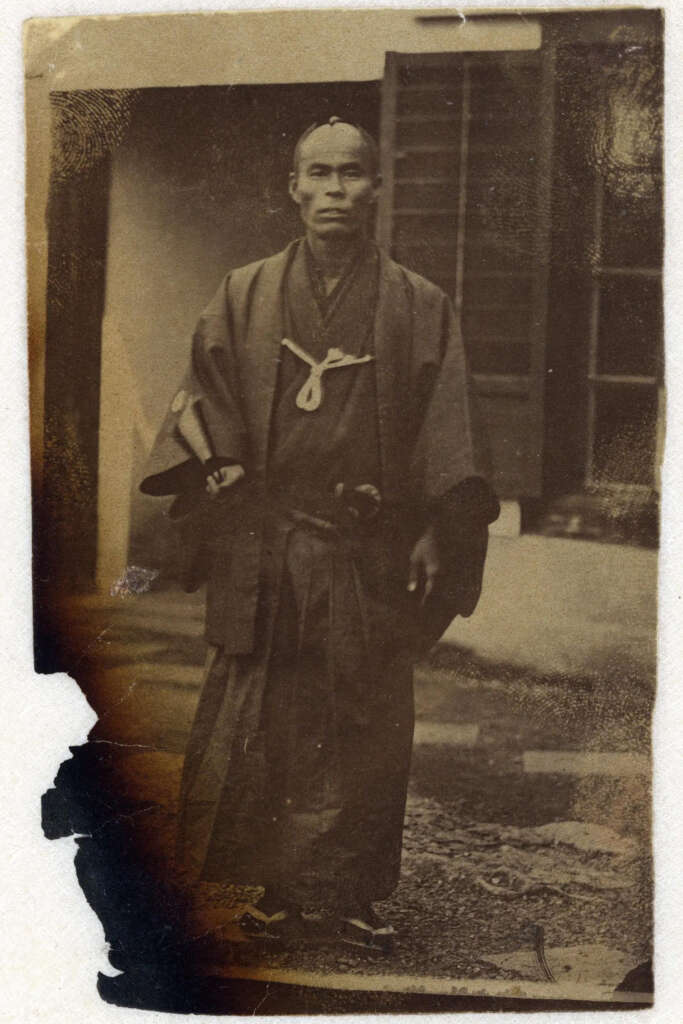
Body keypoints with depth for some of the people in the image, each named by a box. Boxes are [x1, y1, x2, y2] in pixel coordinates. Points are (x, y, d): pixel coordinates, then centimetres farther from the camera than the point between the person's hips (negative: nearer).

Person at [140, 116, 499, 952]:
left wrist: (438, 532, -5)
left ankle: (348, 893, 17)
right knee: (267, 724, 3)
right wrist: (223, 472, -9)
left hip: (372, 553, 0)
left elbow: (448, 434, 3)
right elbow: (201, 402, 8)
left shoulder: (418, 307, 5)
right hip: (265, 549, 1)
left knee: (364, 729, 4)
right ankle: (280, 889, 16)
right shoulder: (244, 296, 8)